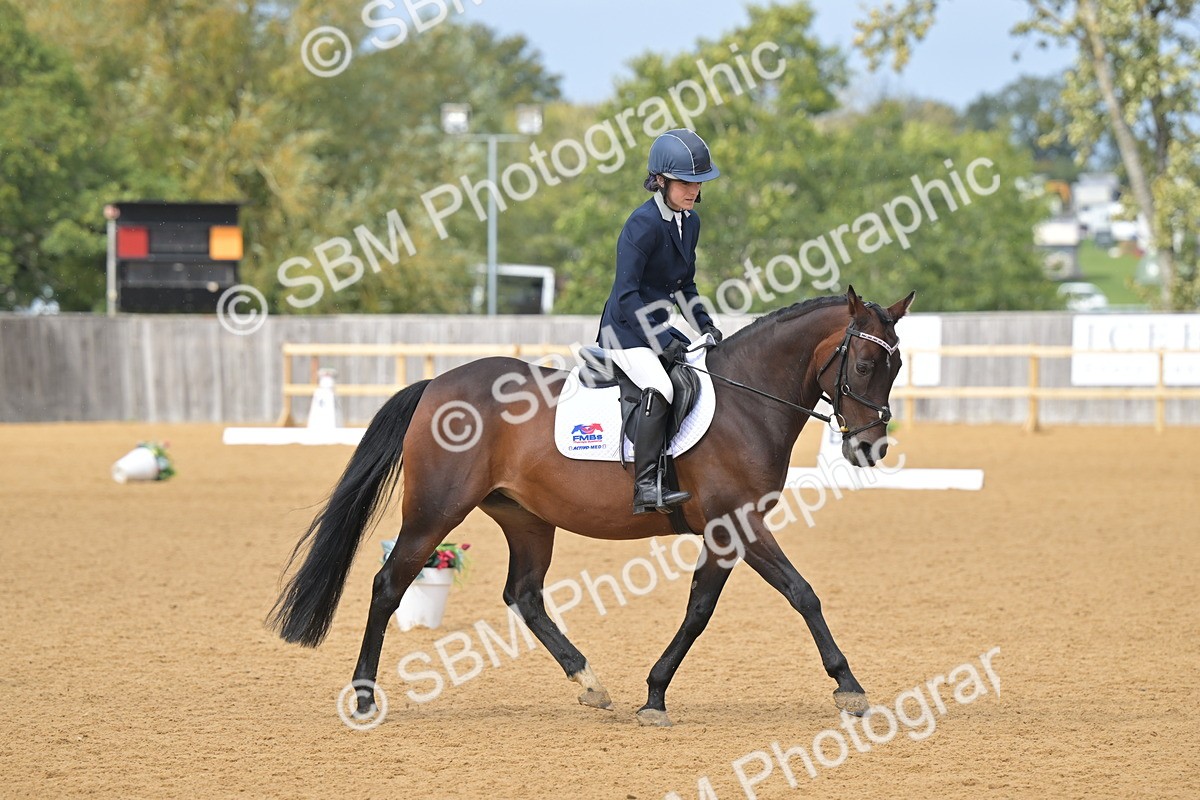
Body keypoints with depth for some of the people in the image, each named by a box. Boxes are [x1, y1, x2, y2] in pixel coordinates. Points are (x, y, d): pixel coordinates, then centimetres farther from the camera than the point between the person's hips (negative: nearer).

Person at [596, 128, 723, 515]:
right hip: (626, 330, -10)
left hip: (658, 329, 10)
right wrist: (662, 340, -23)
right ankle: (646, 488, -36)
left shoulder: (690, 223, 9)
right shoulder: (644, 224, -18)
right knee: (659, 389, -31)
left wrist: (705, 325, 7)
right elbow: (627, 294, -21)